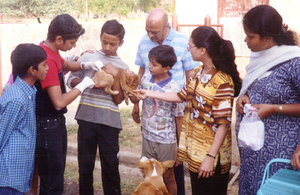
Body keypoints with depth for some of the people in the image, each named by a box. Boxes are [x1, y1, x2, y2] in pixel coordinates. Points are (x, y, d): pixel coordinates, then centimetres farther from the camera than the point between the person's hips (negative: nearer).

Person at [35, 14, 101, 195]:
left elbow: (64, 65, 27)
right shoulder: (47, 59, -26)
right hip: (47, 125, -10)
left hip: (56, 121, 10)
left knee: (58, 171, 23)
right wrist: (82, 85, -15)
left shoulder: (53, 52, 3)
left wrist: (84, 65, 8)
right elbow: (59, 102, -28)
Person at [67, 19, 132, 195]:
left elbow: (118, 99, -2)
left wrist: (115, 77, -14)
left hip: (110, 122, 0)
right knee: (85, 165, 10)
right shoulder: (88, 57, 4)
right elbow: (71, 80, 1)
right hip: (87, 118, 0)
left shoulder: (123, 67, 4)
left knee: (111, 167, 7)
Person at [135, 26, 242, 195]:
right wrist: (149, 94, 15)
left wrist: (210, 157, -22)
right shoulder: (199, 72, 4)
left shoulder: (223, 82, -22)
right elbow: (183, 96, 14)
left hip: (211, 153, -8)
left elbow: (223, 124, -21)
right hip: (195, 149, 8)